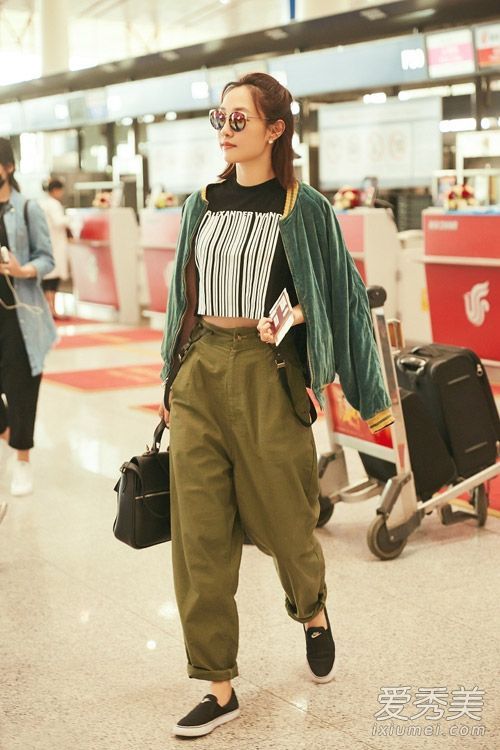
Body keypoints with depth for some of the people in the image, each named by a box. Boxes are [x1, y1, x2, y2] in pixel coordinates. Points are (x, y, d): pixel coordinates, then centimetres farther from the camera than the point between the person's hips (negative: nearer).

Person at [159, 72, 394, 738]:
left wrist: (288, 320, -14)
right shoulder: (204, 203, 9)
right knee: (200, 535, 2)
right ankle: (220, 689, 12)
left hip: (265, 377, -4)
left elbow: (338, 295, 3)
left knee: (282, 516, 9)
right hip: (198, 374, 4)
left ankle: (313, 612, 43)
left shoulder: (304, 209, -4)